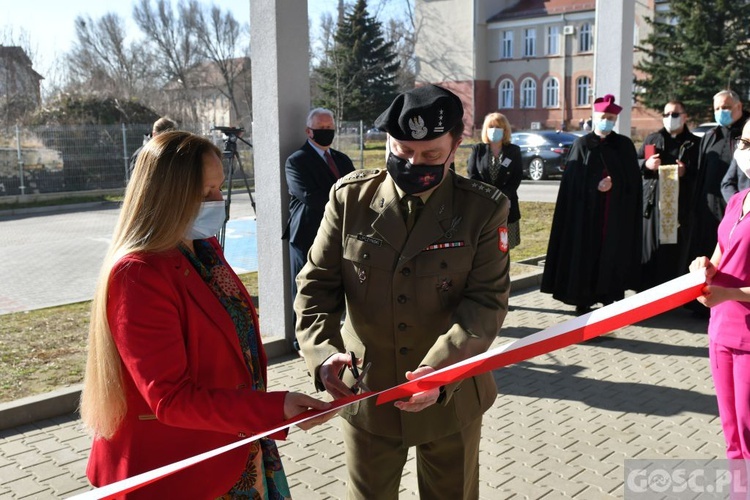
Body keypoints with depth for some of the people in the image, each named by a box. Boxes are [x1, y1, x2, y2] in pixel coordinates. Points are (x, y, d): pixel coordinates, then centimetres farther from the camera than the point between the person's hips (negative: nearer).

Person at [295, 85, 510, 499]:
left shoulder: (484, 209, -9)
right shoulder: (351, 198, -6)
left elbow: (487, 300, -14)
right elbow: (317, 283, -4)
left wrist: (441, 369, -28)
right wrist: (322, 351, -22)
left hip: (451, 398, 0)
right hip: (365, 392, 1)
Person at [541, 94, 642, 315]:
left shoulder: (625, 145, 8)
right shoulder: (582, 145, 3)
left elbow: (633, 180, 5)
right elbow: (574, 182, -2)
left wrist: (613, 183, -11)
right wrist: (596, 186, -15)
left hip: (617, 214, 2)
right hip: (587, 212, -2)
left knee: (613, 254, 2)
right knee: (586, 253, -2)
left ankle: (611, 297, 11)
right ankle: (583, 300, 5)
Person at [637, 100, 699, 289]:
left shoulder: (694, 143, 9)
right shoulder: (652, 139, 15)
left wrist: (686, 171, -15)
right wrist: (646, 164, -7)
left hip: (680, 206, -1)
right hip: (653, 203, 1)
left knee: (675, 250, 0)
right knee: (650, 248, 1)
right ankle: (647, 289, 10)